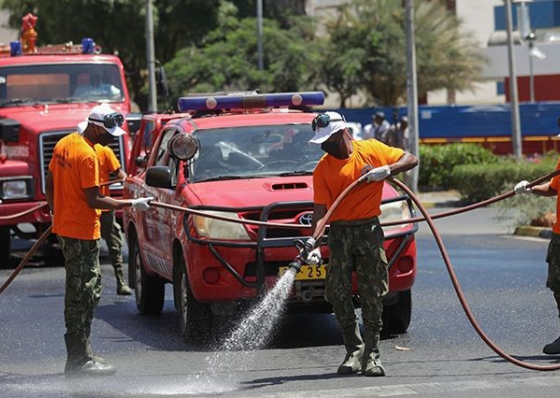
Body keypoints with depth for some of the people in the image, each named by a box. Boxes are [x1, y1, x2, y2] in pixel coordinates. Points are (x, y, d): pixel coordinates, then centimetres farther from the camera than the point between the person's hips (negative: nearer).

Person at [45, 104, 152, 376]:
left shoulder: (64, 144, 9)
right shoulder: (87, 155, -19)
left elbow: (50, 183, 18)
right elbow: (94, 200, -19)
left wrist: (56, 213, 27)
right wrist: (132, 204, -14)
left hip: (64, 228, 10)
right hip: (82, 232, -10)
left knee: (80, 291, 16)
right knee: (83, 293, -6)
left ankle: (81, 353, 21)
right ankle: (79, 360, -5)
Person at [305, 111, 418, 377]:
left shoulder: (371, 150, 1)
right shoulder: (323, 169, 0)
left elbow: (411, 160, 5)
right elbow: (320, 209, -7)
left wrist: (386, 170, -13)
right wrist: (314, 243, -21)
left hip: (369, 229, -1)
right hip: (339, 233, 1)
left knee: (373, 295, -3)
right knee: (338, 294, -4)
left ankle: (372, 354, 3)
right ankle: (354, 351, 9)